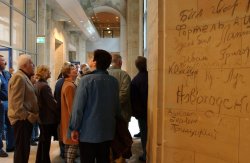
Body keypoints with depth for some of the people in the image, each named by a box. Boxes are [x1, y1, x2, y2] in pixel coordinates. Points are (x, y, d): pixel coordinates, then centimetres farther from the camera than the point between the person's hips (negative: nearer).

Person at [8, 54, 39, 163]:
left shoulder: (24, 77, 15)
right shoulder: (19, 77, -17)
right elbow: (17, 103, -24)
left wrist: (31, 115, 13)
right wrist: (29, 116, -21)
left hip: (26, 118, 10)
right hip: (22, 119, -10)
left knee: (24, 148, 18)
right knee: (21, 149, -1)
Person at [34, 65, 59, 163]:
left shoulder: (37, 84, 6)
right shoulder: (44, 86, -22)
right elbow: (52, 103, -20)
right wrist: (59, 113, -7)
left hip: (41, 116, 9)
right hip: (48, 117, -9)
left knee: (42, 140, 20)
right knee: (46, 142, 3)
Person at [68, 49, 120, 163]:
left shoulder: (87, 80, -13)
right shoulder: (114, 81, 1)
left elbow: (78, 106, -14)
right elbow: (117, 106, 7)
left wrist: (74, 128, -5)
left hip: (88, 132, -5)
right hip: (108, 131, 5)